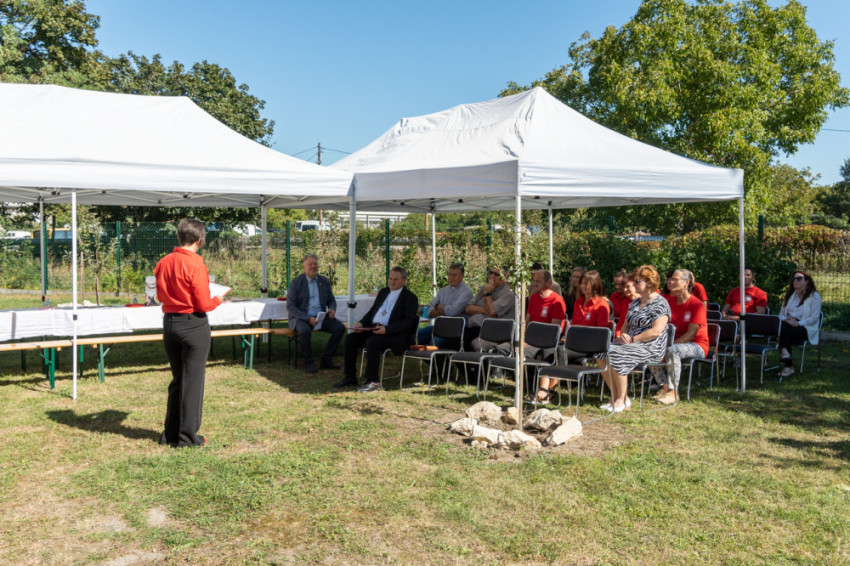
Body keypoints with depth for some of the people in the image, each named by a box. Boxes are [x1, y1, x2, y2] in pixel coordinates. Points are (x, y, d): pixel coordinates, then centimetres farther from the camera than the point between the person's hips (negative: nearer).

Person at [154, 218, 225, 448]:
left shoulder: (163, 263, 2)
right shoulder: (196, 265, -16)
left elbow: (160, 295, 12)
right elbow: (204, 305, -16)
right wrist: (218, 299, 3)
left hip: (169, 323, 6)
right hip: (193, 325, -6)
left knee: (177, 379, 18)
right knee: (193, 381, 4)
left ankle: (170, 434, 24)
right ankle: (187, 436, 11)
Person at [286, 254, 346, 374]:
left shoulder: (325, 281, 10)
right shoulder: (296, 283, -3)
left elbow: (332, 301, 17)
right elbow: (290, 306, -8)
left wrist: (332, 309, -9)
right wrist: (308, 318, -21)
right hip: (301, 318, -4)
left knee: (340, 327, -19)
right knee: (305, 331, -37)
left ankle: (326, 359, -6)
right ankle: (308, 362, -15)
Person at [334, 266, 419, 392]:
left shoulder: (410, 298, -3)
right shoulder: (383, 292, 20)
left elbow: (408, 321, -13)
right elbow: (372, 312, 24)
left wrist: (386, 329, -25)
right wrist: (361, 323, 3)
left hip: (394, 335, -7)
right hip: (373, 329, 8)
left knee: (371, 342, -33)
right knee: (350, 338, -10)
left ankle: (373, 381, -23)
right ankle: (350, 377, -1)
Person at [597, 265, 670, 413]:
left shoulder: (660, 304, -8)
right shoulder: (635, 302, 18)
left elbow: (656, 331, -19)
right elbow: (626, 325, 23)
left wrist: (633, 339, -18)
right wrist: (623, 335, 0)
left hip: (651, 348, -8)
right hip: (633, 343, 8)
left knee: (616, 356, -29)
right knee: (603, 354, -15)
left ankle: (622, 400, -16)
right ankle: (615, 397, -9)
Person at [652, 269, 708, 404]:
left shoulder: (697, 305, -12)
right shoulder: (670, 301, 8)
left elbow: (691, 333, -18)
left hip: (697, 345, -6)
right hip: (676, 342, 6)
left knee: (673, 350, -36)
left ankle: (673, 391, -28)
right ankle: (664, 387, -12)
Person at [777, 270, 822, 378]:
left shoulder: (814, 296, 3)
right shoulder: (789, 295, 21)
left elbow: (814, 317, -7)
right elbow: (781, 314, 17)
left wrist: (798, 323, -19)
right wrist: (786, 320, -6)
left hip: (806, 328, -4)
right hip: (788, 324, 4)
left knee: (785, 333, -35)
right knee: (782, 326, -34)